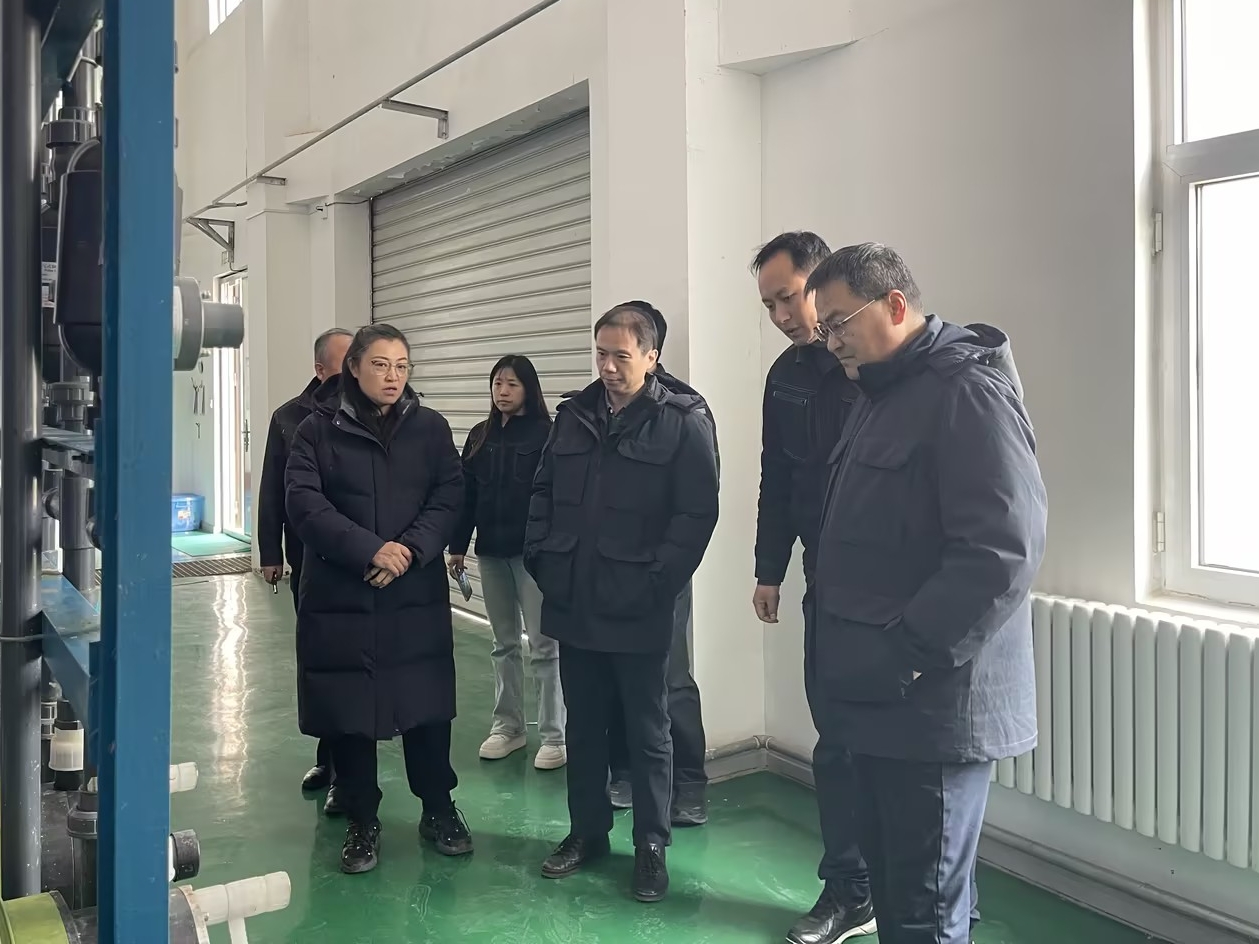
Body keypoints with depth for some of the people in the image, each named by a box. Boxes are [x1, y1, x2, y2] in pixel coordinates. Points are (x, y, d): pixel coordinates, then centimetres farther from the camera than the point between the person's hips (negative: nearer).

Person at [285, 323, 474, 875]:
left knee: (426, 704, 8)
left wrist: (411, 550, -17)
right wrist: (370, 551, -20)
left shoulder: (430, 428, 7)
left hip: (417, 595, 2)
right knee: (348, 710, 5)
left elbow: (448, 497, -2)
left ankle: (438, 810, 27)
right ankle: (362, 823, 22)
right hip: (339, 596, -1)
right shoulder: (319, 430, 0)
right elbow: (305, 505, -10)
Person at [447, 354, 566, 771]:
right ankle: (508, 725, 26)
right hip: (491, 551, 6)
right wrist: (457, 545, 9)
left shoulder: (545, 434, -7)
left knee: (544, 645, -1)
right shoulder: (480, 436, 10)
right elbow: (465, 493, 12)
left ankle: (554, 735, 7)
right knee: (503, 644, 14)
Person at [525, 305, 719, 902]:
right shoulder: (574, 416, 10)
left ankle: (651, 844, 23)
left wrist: (657, 584, -16)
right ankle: (586, 831, 33)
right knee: (583, 725, 17)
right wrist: (541, 560, 4)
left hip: (638, 612, -5)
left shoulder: (682, 422, -8)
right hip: (573, 605, 5)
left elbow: (697, 513, -13)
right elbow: (544, 492, 15)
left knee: (647, 732, 9)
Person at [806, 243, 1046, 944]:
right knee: (890, 883, 18)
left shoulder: (967, 389, -14)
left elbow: (1005, 549, -24)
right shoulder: (886, 393, 17)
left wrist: (905, 657, -22)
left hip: (933, 704, -9)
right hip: (881, 698, 9)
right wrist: (858, 657, 13)